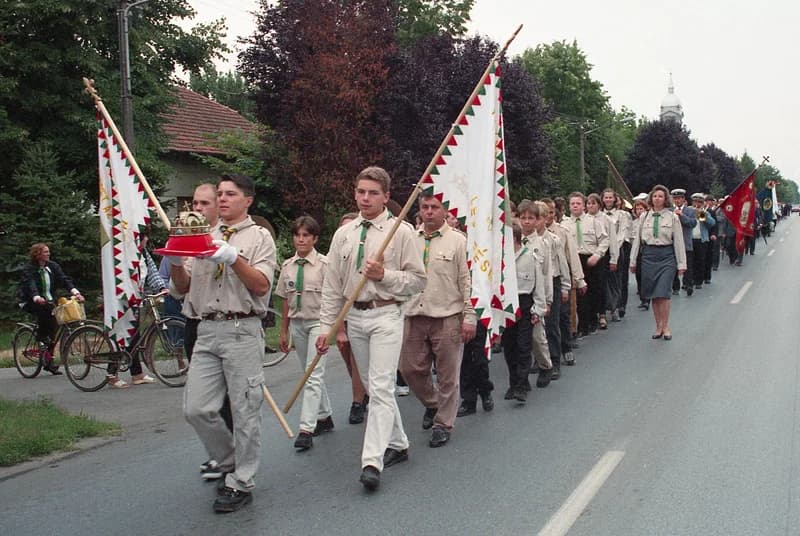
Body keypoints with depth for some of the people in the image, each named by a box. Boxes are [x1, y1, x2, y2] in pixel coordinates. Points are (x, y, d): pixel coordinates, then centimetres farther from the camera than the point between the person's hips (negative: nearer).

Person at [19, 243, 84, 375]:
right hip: (32, 302, -4)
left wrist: (75, 292, -28)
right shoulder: (29, 269, -10)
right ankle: (40, 337, -14)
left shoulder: (53, 266, 2)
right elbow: (31, 285, -27)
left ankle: (49, 360, 2)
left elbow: (64, 279, -11)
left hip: (49, 300, 4)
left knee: (54, 325, -8)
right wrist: (37, 298, -47)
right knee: (44, 309, -35)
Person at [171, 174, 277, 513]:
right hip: (207, 331, 5)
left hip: (242, 330, -5)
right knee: (196, 409, 2)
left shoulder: (259, 237, 4)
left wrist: (234, 258, -19)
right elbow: (183, 287, 16)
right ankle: (229, 462, 24)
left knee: (244, 412, -1)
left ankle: (241, 483, 11)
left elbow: (262, 285, -8)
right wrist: (176, 263, -3)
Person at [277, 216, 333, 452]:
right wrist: (283, 331, 12)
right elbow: (286, 300, 10)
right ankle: (324, 417, 31)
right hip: (297, 323, 6)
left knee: (314, 376, -11)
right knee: (309, 374, 16)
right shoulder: (287, 266, 5)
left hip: (318, 322, -6)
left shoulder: (324, 264, -10)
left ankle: (306, 429, -13)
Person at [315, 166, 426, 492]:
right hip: (354, 316, 6)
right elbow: (332, 285, 9)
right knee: (375, 386, 14)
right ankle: (397, 444, 30)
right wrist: (326, 326, 5)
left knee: (381, 386, -11)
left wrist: (384, 275, -17)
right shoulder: (344, 234, 9)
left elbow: (418, 280, -3)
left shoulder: (400, 231, -4)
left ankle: (372, 461, -12)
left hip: (385, 315, -5)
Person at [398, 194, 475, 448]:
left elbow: (467, 281, -4)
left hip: (447, 317, -4)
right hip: (414, 316, 4)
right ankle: (432, 403, 36)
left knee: (447, 375, 4)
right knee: (410, 368, 9)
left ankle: (443, 424, 19)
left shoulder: (457, 240, -2)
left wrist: (469, 317, -8)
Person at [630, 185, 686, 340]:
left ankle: (665, 327, 6)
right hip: (648, 255, 3)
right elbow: (637, 239, 9)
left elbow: (678, 241, 1)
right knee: (653, 294, 6)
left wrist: (681, 264, -1)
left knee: (663, 293, -9)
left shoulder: (672, 217, 1)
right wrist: (633, 261, 7)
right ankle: (658, 327, 16)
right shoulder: (644, 217, 6)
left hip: (666, 256, -3)